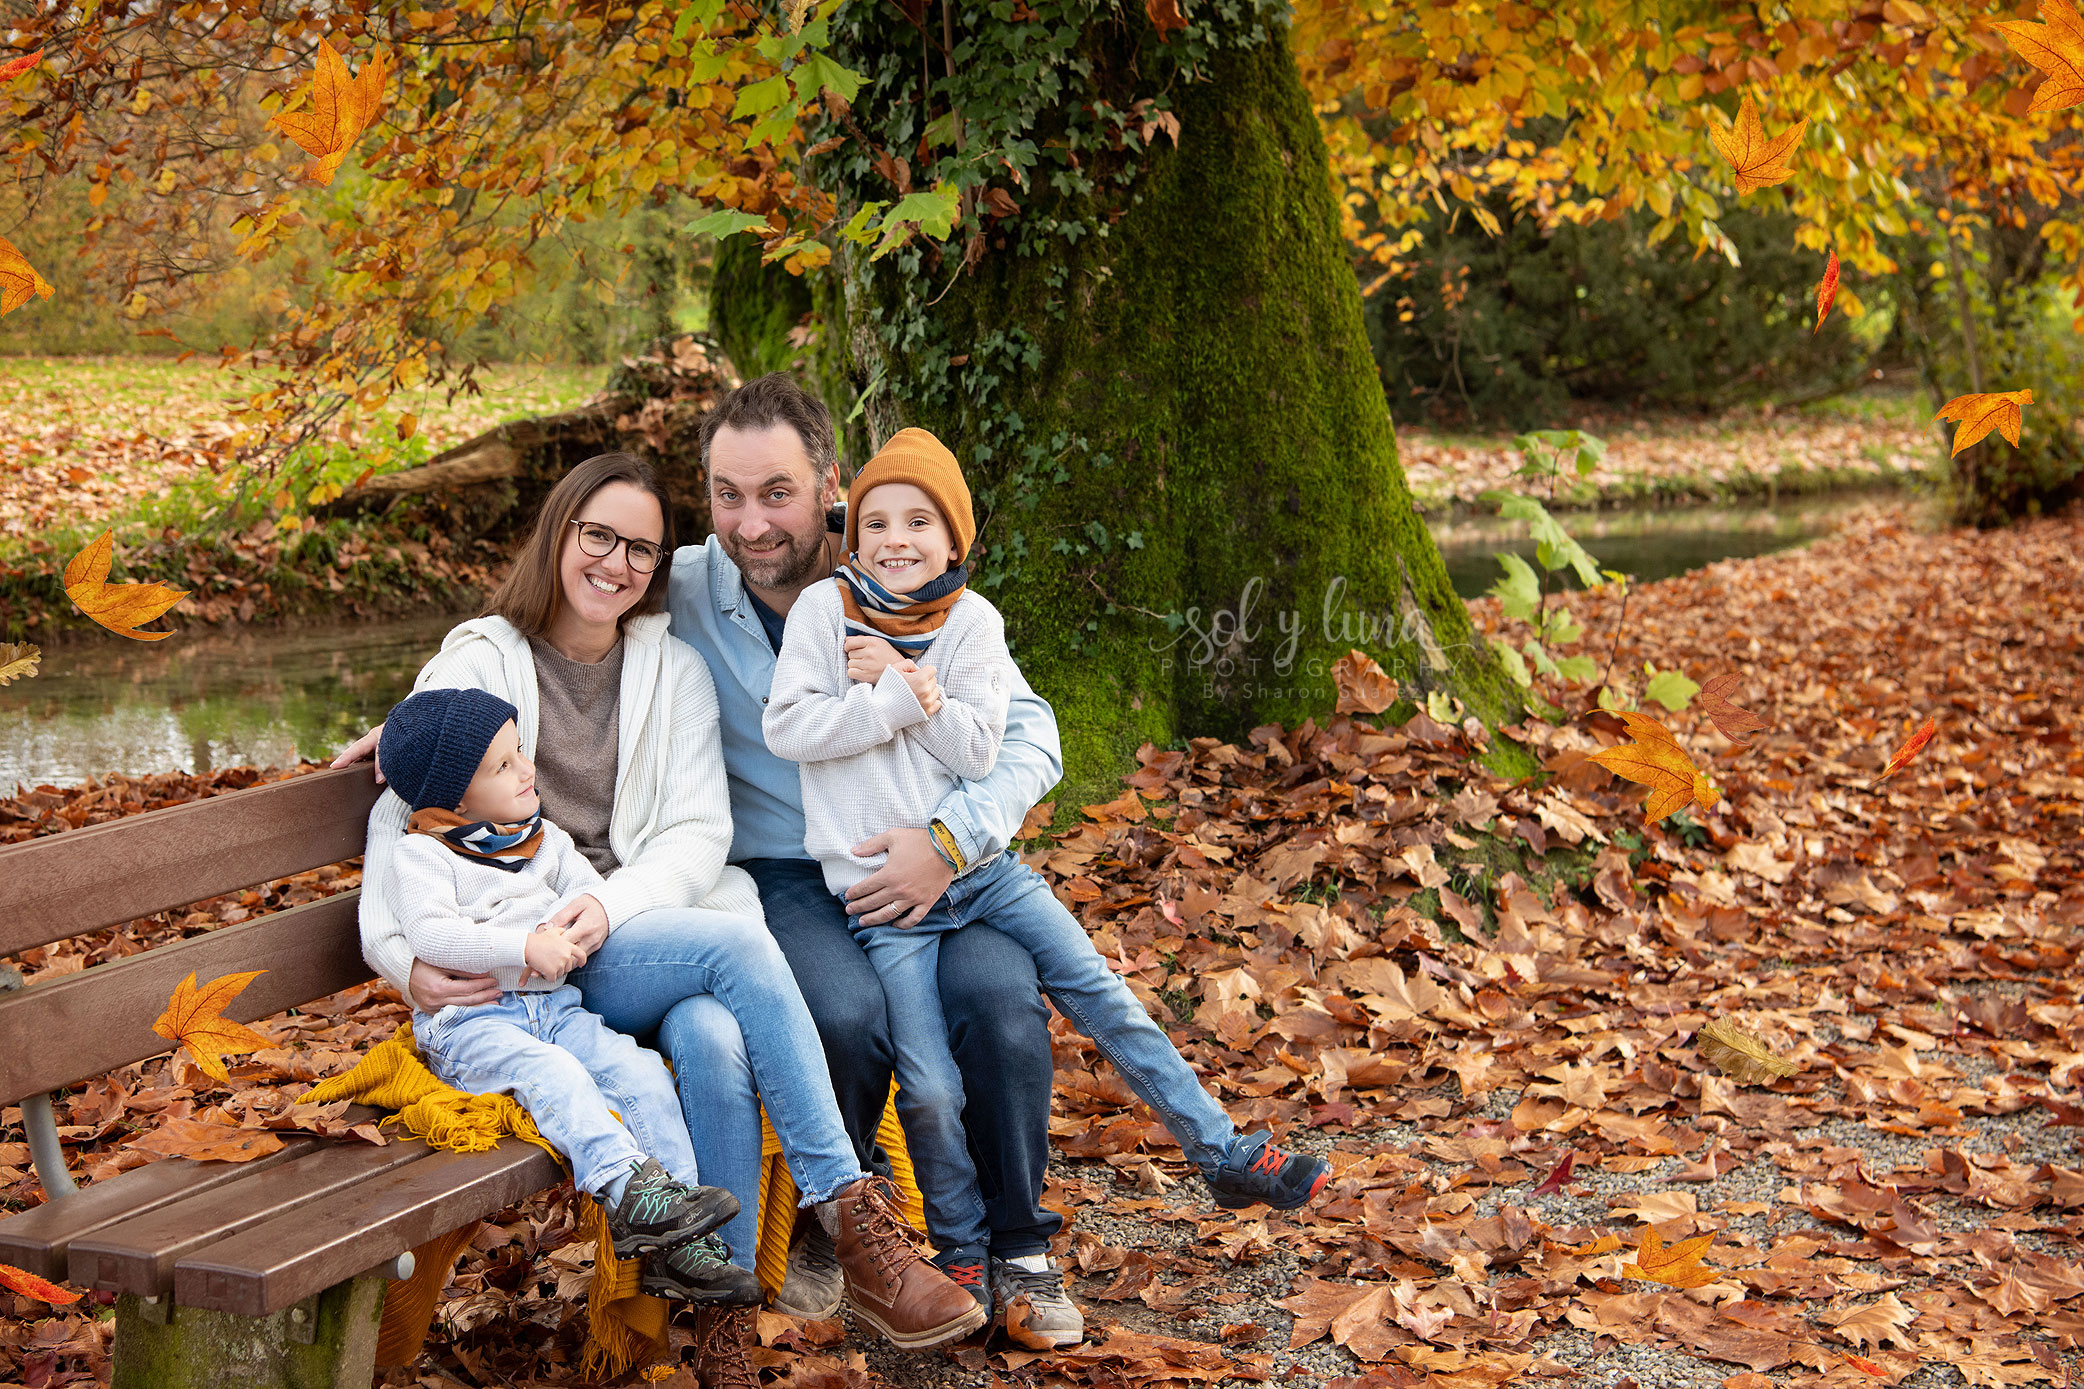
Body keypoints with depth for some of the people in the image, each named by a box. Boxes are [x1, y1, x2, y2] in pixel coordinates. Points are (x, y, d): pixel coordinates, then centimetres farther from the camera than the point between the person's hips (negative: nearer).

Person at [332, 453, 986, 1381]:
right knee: (736, 941, -31)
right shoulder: (478, 664, 5)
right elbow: (401, 816, 0)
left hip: (648, 939, 3)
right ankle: (856, 1222, -28)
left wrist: (611, 905, -17)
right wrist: (403, 957, -18)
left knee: (713, 1037, -34)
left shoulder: (675, 671, 14)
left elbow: (699, 833, 4)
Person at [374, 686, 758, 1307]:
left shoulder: (543, 838, 18)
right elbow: (430, 933, -16)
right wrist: (526, 946, -23)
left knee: (640, 1069, -17)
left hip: (555, 1005, 5)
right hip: (469, 1022, -5)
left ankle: (679, 1247, -19)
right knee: (552, 1075, -35)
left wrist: (572, 934, -8)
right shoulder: (423, 855, -1)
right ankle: (627, 1191, -43)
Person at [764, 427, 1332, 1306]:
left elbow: (976, 750, -5)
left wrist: (908, 683, -16)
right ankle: (960, 1248, 14)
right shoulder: (824, 609, -2)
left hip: (980, 864, 2)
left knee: (1101, 994, -2)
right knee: (929, 1087, -9)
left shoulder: (971, 620, 3)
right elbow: (787, 728, -12)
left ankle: (1224, 1156, 9)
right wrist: (901, 698, -16)